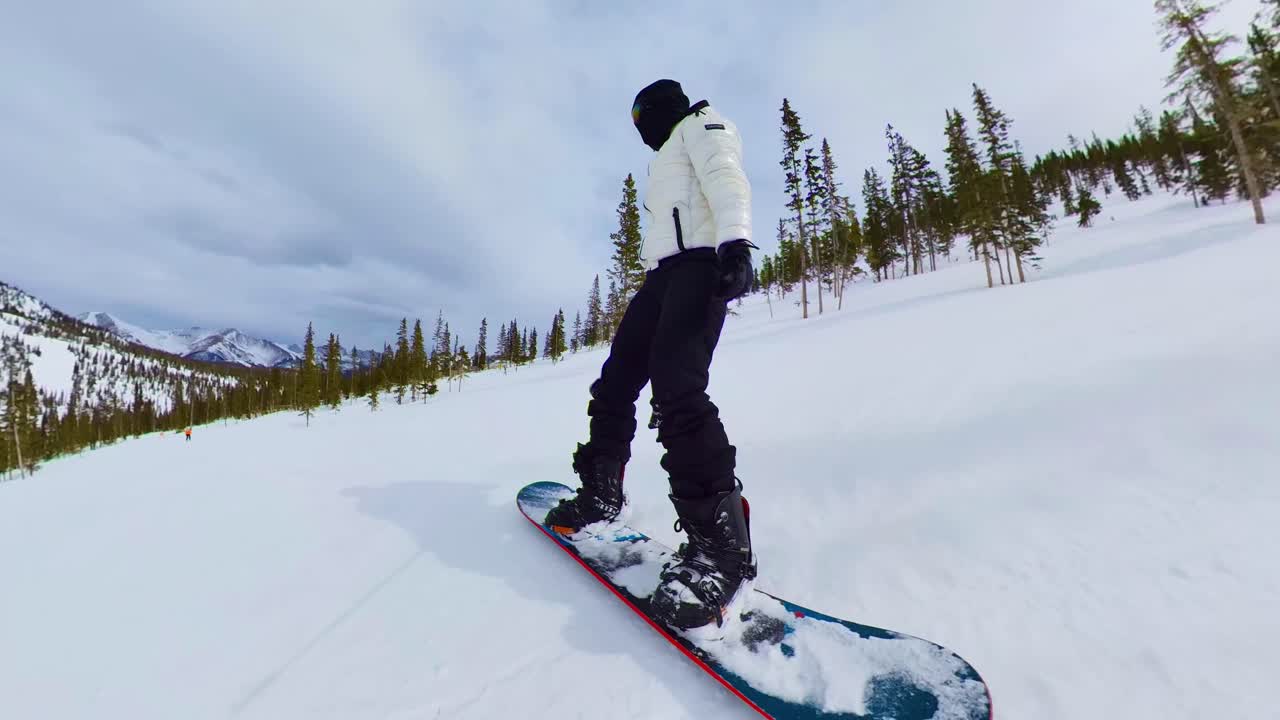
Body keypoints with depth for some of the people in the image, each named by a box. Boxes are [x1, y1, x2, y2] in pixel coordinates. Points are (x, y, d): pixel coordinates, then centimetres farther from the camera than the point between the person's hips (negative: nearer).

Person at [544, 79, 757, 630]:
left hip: (699, 262, -9)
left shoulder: (701, 124, 14)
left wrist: (735, 241, -27)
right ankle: (600, 495, 14)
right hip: (665, 271, 9)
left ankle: (721, 541, -27)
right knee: (614, 383, 2)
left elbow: (726, 180, -8)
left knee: (675, 387, -29)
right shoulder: (668, 156, 40)